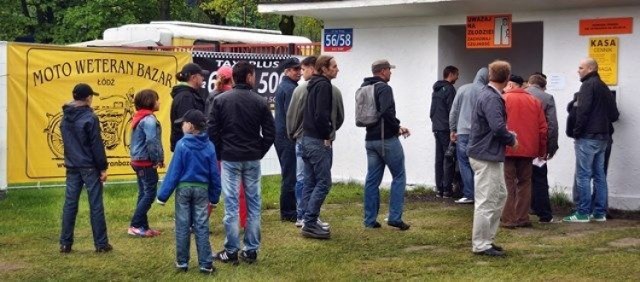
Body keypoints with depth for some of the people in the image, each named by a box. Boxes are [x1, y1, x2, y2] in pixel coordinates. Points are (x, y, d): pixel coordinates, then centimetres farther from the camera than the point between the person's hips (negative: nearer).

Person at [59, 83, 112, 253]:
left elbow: (67, 142, 14)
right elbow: (97, 145, -14)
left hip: (72, 167, 6)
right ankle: (101, 244, 3)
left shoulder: (65, 118, 7)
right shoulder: (90, 118, -14)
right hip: (89, 168, -6)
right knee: (96, 206, 0)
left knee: (70, 204, 8)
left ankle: (65, 243, 9)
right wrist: (103, 168, -8)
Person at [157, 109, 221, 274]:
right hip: (202, 189, 2)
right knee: (201, 227, 5)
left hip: (183, 188, -2)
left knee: (182, 226, 7)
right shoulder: (209, 146, -2)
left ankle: (182, 262, 14)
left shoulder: (182, 145, -11)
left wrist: (163, 195, -4)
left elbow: (173, 172, -10)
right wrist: (214, 197, 13)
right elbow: (214, 173, 3)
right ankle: (205, 264, 4)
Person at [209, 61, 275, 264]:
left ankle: (231, 251, 2)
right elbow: (270, 133, -2)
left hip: (229, 159, 0)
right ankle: (251, 250, 9)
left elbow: (213, 131, -3)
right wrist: (259, 153, 12)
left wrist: (219, 154, 10)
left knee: (231, 204, 1)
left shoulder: (220, 100, -3)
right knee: (253, 203, 7)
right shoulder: (260, 102, -3)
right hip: (253, 160, 1)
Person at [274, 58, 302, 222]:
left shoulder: (282, 86, 17)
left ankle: (287, 210, 22)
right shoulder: (291, 88, -15)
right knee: (291, 175, -6)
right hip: (289, 136, -10)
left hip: (281, 135, 10)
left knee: (288, 174, 16)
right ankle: (289, 213, -2)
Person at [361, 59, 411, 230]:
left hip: (370, 139, 8)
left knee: (372, 180, 9)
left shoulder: (364, 88, 13)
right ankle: (395, 217, -3)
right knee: (399, 177, 2)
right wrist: (398, 127, -11)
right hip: (387, 139, -8)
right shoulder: (384, 88, -13)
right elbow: (387, 112, -27)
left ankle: (370, 220, 9)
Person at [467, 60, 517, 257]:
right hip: (486, 157, -10)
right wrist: (512, 140, -11)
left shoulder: (488, 94, 13)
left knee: (500, 195, 17)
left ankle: (488, 239, 24)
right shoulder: (491, 98, -18)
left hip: (491, 156, 10)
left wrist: (508, 137, 7)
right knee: (486, 201, -3)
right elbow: (498, 127, -28)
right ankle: (481, 245, 4)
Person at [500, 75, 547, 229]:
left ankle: (509, 219, -4)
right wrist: (542, 150, 14)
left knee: (509, 184, -1)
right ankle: (522, 218, 10)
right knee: (524, 183, 11)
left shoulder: (504, 99, -2)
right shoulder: (535, 101, 10)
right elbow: (542, 128, 7)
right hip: (528, 149, 4)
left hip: (508, 148, -4)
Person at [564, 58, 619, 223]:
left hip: (587, 137, -9)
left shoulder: (588, 85, -9)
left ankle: (583, 213, -7)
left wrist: (576, 131, -10)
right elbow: (614, 114, 17)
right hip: (602, 137, 9)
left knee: (583, 175, -6)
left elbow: (583, 111, -18)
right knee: (599, 175, 10)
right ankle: (599, 213, 12)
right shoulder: (604, 87, 17)